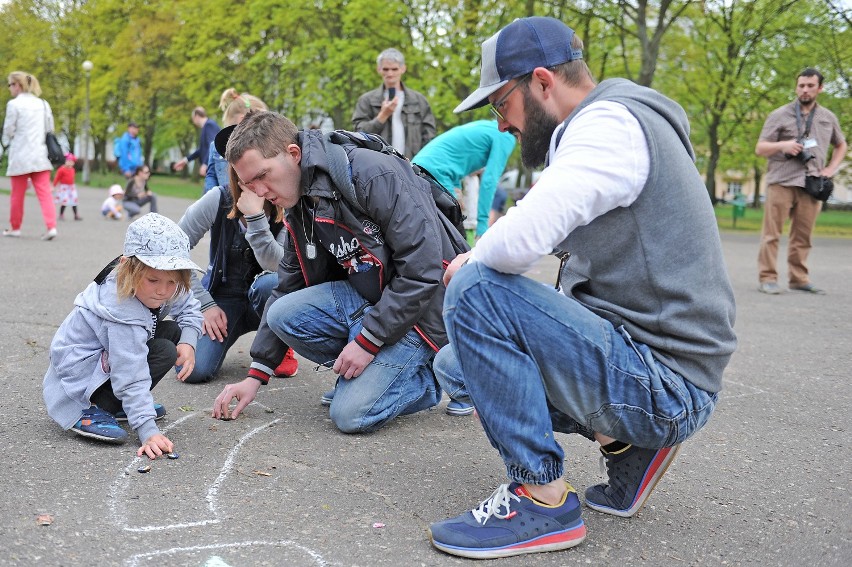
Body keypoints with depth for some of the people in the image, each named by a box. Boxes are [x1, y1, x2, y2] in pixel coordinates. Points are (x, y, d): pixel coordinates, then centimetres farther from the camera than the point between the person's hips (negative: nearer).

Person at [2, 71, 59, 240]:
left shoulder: (14, 104, -8)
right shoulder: (43, 103, 7)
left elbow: (8, 131, -5)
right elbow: (50, 129, 11)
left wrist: (7, 144, 14)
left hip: (20, 156, -4)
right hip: (41, 155, 4)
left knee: (17, 195, 10)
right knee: (45, 193, -1)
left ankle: (15, 228, 21)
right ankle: (51, 226, -14)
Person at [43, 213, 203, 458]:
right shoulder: (123, 314, -35)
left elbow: (190, 309, 5)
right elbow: (132, 378, -36)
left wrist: (188, 342, -15)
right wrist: (148, 432, -40)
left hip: (103, 359, 9)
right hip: (77, 372, -9)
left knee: (172, 330, 1)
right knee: (164, 352, -21)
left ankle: (122, 405, 7)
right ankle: (91, 412, -15)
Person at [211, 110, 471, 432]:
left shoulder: (374, 175, -23)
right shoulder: (300, 210, 4)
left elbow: (423, 268, -25)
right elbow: (286, 292, 12)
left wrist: (367, 340, -21)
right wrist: (256, 375, 8)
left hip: (421, 306, -8)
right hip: (363, 295, 8)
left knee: (351, 414, -19)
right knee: (282, 315, -17)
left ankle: (429, 378, 8)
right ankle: (367, 373, 4)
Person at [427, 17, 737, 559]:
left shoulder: (612, 122, -16)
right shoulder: (598, 128, 15)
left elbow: (521, 239, -29)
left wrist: (469, 264, -8)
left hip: (666, 385, -10)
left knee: (474, 288, -21)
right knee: (457, 365, 14)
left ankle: (542, 499, -11)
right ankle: (626, 441, 11)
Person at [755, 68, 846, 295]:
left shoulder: (828, 118, 15)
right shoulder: (780, 115, 5)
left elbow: (841, 145, 30)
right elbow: (760, 149, 4)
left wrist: (831, 169, 13)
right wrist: (782, 145, -16)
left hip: (811, 184, 3)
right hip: (782, 182, -3)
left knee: (802, 235, 3)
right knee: (772, 232, -6)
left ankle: (799, 279, 11)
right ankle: (767, 278, -3)